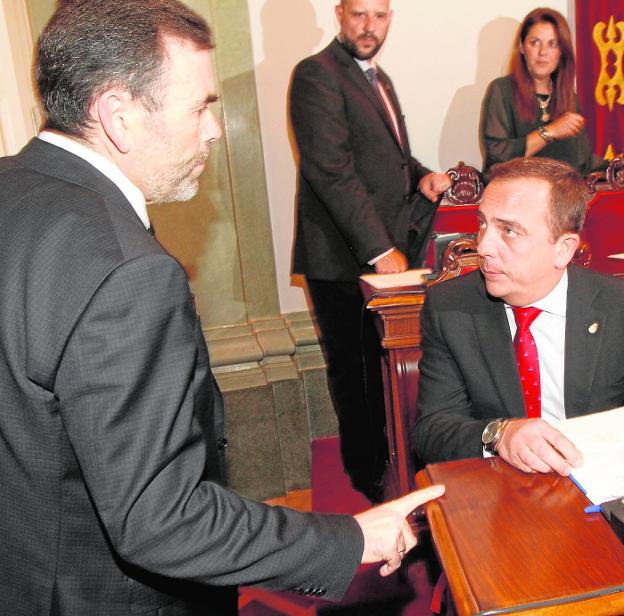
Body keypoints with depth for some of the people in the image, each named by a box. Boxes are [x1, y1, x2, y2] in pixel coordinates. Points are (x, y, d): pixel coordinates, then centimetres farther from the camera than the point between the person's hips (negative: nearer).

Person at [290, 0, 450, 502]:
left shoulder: (380, 79, 18)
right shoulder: (317, 75, -11)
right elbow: (332, 172, -20)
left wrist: (421, 176, 4)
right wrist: (380, 249, -21)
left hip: (387, 253, 8)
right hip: (342, 257, -8)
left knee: (383, 364, 16)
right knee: (351, 367, 6)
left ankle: (386, 455, 31)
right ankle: (367, 472, 22)